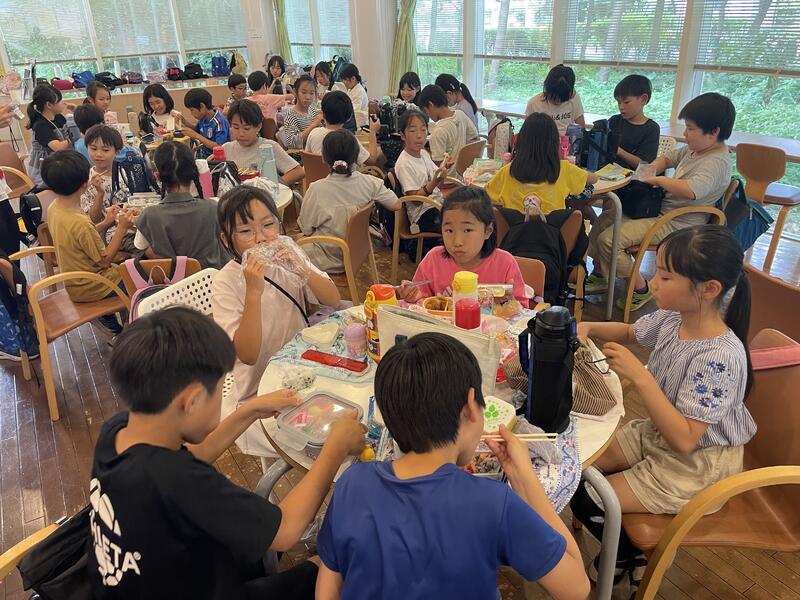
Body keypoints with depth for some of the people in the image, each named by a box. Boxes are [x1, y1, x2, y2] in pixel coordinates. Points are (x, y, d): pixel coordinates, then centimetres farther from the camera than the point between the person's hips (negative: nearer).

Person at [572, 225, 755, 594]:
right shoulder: (673, 318, -11)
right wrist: (588, 328, -8)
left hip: (695, 466, -8)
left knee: (586, 500, -9)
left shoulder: (720, 358, -33)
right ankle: (623, 547, 28)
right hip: (655, 435, 8)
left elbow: (683, 439, -33)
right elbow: (630, 332, 12)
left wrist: (639, 376, -37)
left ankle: (631, 559, 24)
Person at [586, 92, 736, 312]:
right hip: (662, 209, 10)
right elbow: (668, 158, 26)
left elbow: (690, 191, -41)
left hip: (676, 225, -10)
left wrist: (658, 179, -25)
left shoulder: (717, 162, -23)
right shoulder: (695, 149, 8)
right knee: (605, 219, 10)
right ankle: (599, 276, 20)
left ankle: (641, 289, 0)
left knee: (608, 240, -18)